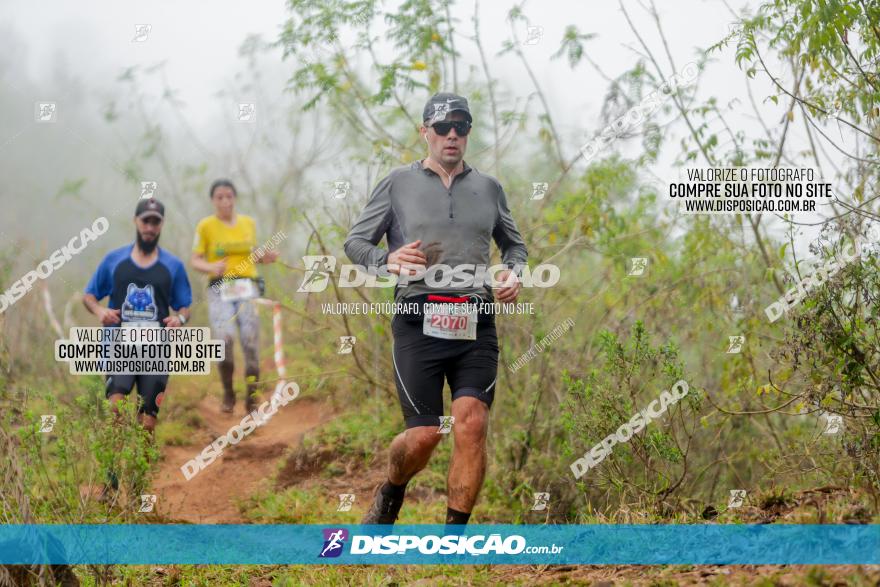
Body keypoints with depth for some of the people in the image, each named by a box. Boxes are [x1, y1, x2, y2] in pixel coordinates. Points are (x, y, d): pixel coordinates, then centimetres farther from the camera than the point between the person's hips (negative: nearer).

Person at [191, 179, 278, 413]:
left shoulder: (249, 223, 12)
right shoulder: (206, 226, 3)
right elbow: (195, 260, 3)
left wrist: (264, 257, 2)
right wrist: (212, 267, -18)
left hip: (247, 288, 3)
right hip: (220, 289, -3)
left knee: (251, 342, -6)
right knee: (224, 338, -23)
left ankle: (251, 400, 6)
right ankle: (228, 394, -3)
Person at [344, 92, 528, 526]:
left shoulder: (488, 189, 15)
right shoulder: (398, 185, 8)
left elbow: (513, 244, 28)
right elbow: (355, 242, 8)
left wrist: (513, 274, 5)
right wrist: (388, 259, -14)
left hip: (475, 326, 2)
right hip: (418, 323, -2)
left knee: (471, 424, -16)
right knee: (424, 434, -6)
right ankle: (391, 492, 28)